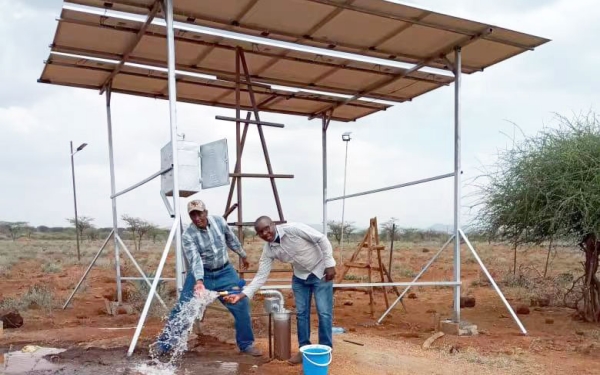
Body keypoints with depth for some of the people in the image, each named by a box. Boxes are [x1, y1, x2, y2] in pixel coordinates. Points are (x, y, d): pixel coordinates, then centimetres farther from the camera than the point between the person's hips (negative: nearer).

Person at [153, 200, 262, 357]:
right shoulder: (188, 236, -20)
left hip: (224, 272, 3)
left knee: (241, 305, -2)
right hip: (200, 273, -2)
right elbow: (195, 260, -33)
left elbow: (232, 239, 8)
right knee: (183, 309, -6)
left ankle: (246, 344, 13)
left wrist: (243, 256, 19)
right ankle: (163, 344, 9)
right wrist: (198, 281, -48)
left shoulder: (219, 221, -10)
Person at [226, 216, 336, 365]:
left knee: (324, 312, -4)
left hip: (320, 272, -5)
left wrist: (329, 264, -22)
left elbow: (322, 239, -22)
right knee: (301, 312, 7)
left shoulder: (293, 228, -30)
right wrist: (242, 294, -22)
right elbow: (261, 276, -12)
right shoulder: (268, 250, -14)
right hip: (300, 277, 5)